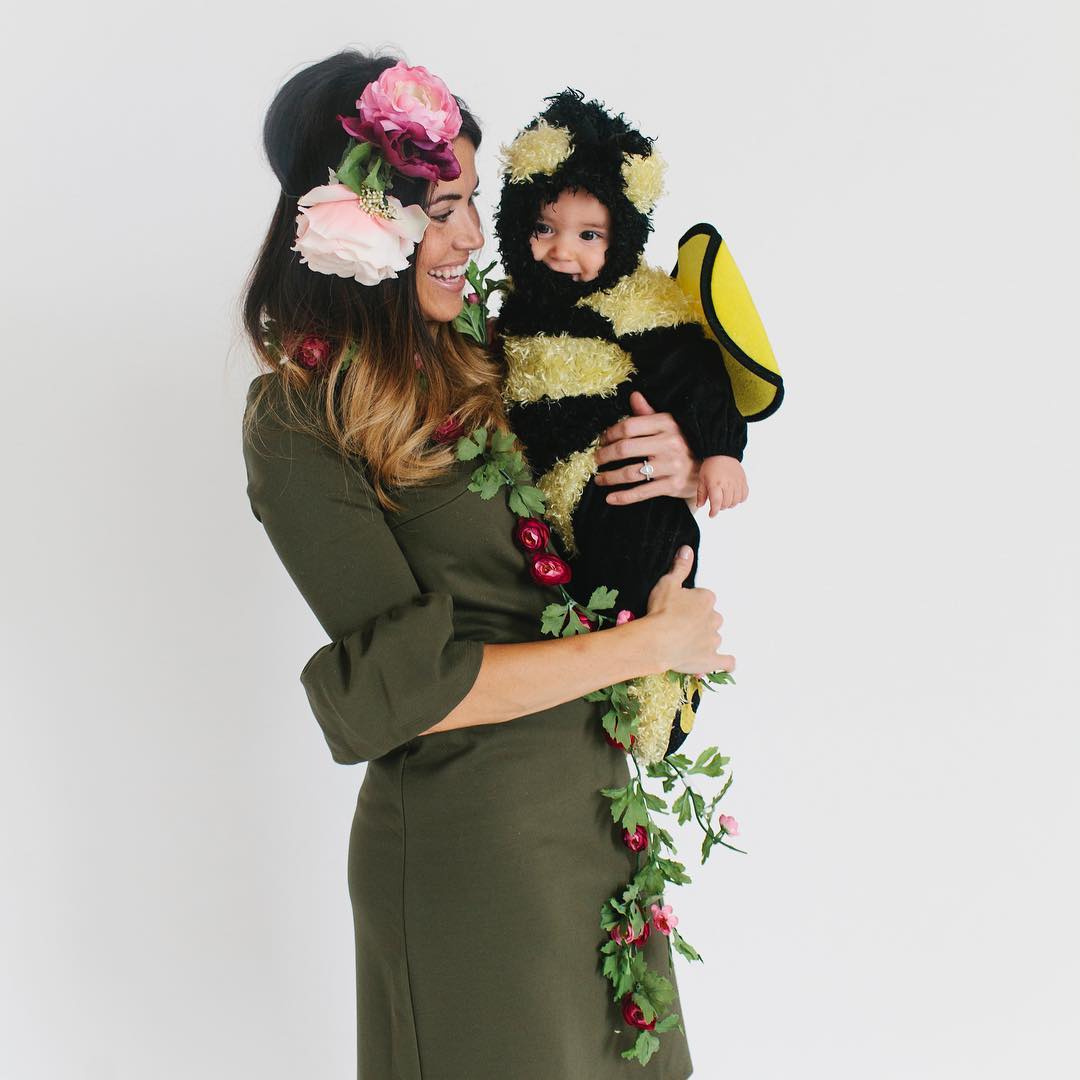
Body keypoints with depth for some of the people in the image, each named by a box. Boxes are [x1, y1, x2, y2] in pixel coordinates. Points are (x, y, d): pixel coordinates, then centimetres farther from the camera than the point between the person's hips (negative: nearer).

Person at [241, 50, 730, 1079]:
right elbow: (409, 686, -21)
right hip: (463, 830, -6)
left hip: (594, 789, 7)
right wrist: (649, 643, -17)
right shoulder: (298, 418, -16)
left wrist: (678, 466, -10)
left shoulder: (475, 365, 3)